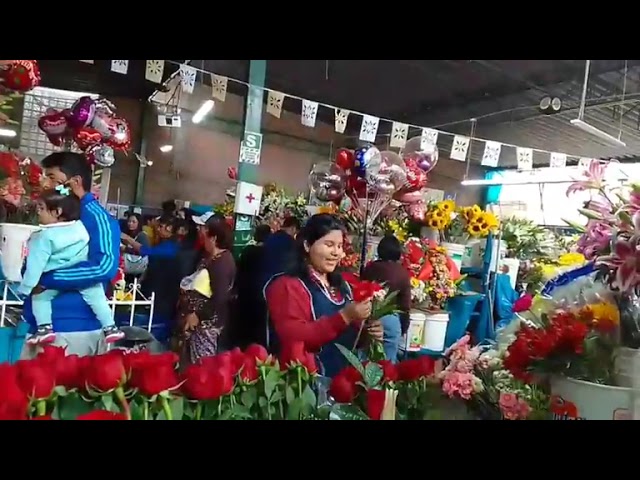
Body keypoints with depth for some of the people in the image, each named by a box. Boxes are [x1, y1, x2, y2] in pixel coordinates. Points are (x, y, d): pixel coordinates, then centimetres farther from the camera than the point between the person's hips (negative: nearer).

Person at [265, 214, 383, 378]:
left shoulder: (340, 284, 14)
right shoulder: (287, 285, -9)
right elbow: (294, 339, -22)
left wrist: (367, 333, 2)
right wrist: (344, 316, -26)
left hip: (345, 376, 6)